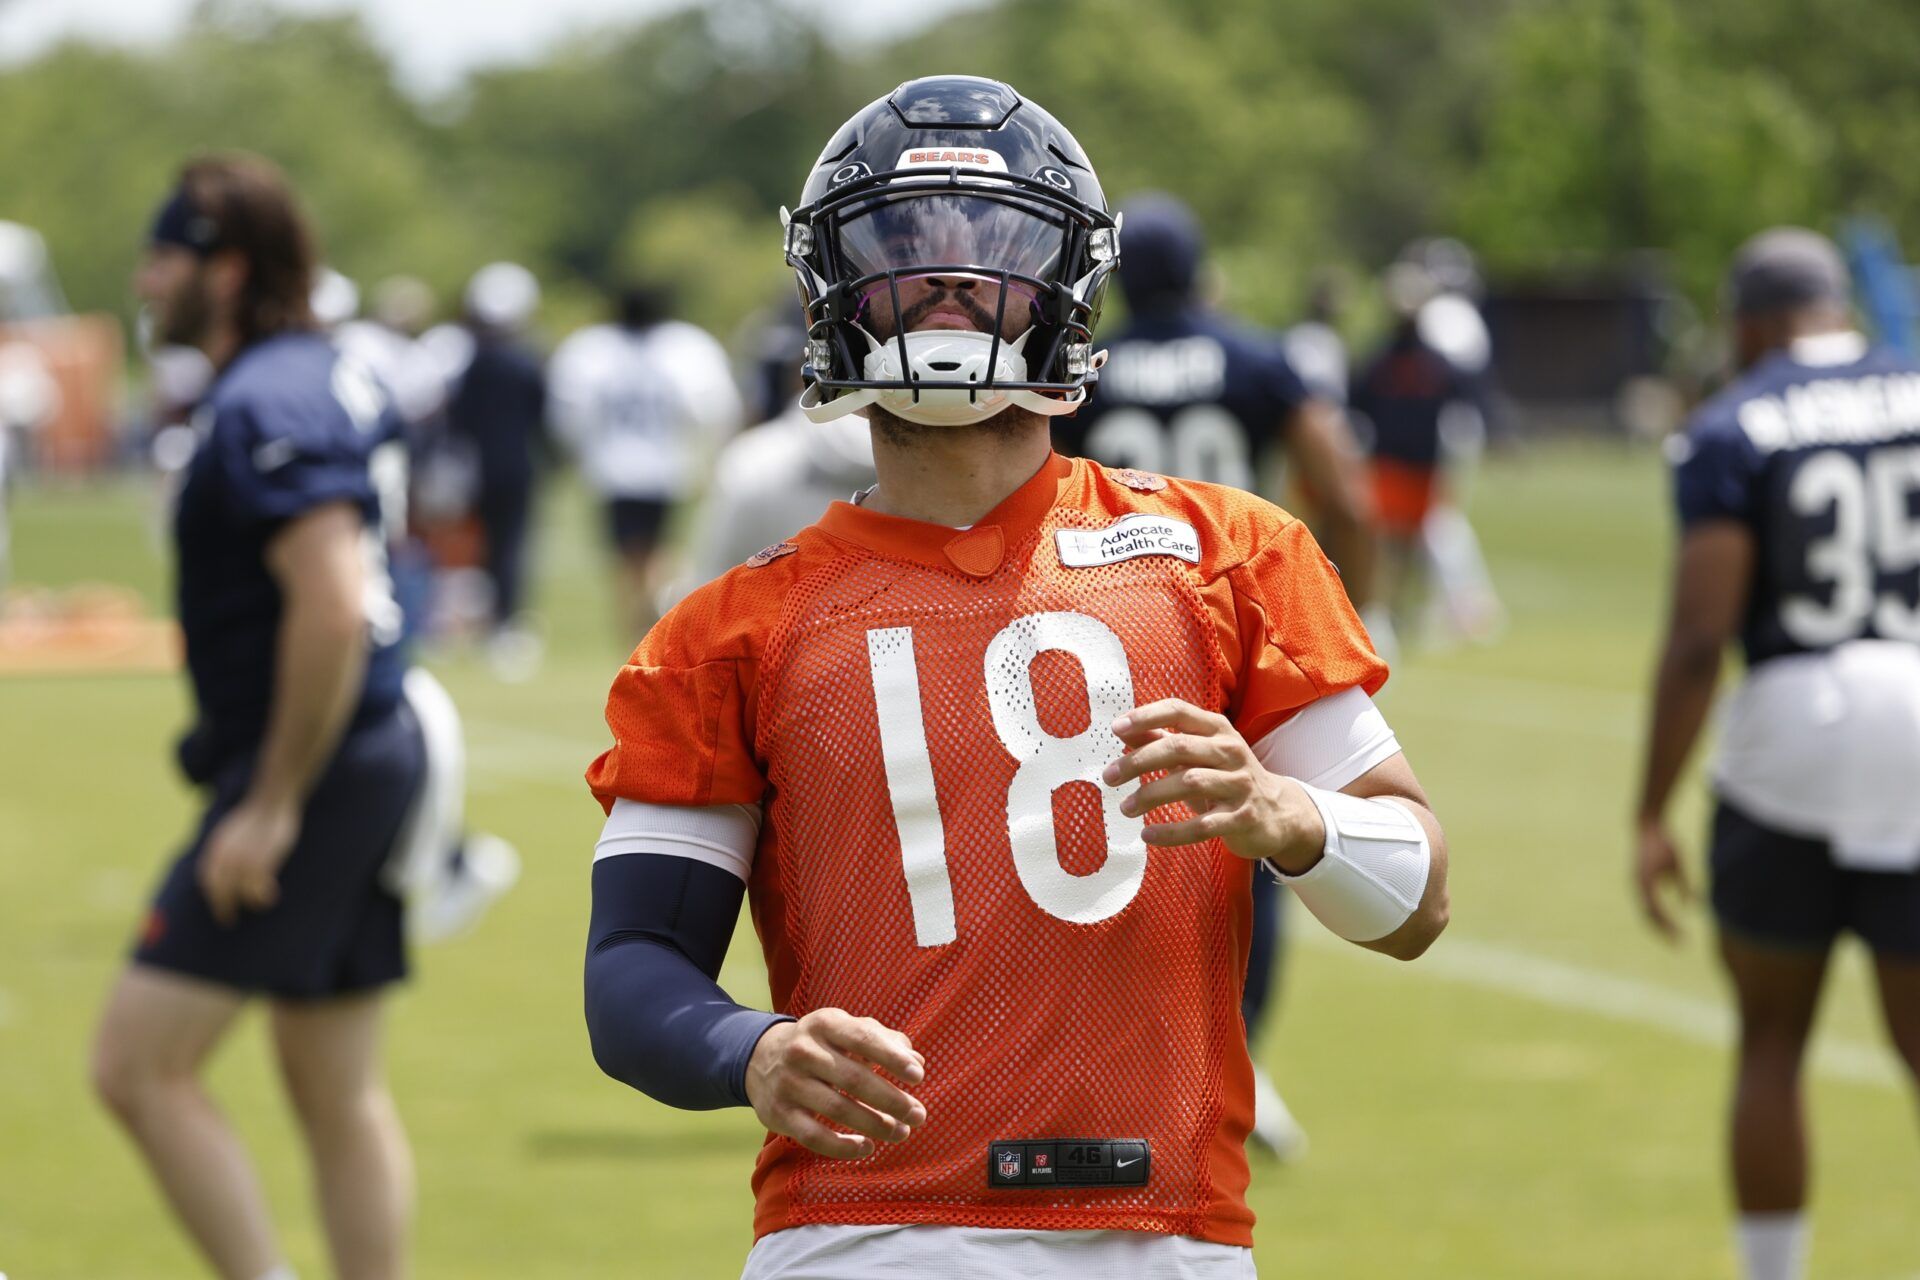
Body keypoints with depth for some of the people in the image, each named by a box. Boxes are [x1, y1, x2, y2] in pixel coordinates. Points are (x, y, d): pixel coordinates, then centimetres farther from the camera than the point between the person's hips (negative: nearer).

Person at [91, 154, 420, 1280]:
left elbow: (333, 606, -27)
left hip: (308, 768, -10)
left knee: (138, 1065, -6)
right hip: (378, 757, 10)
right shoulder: (338, 378, 13)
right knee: (340, 1094, 14)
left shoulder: (263, 408, -17)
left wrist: (271, 806, -23)